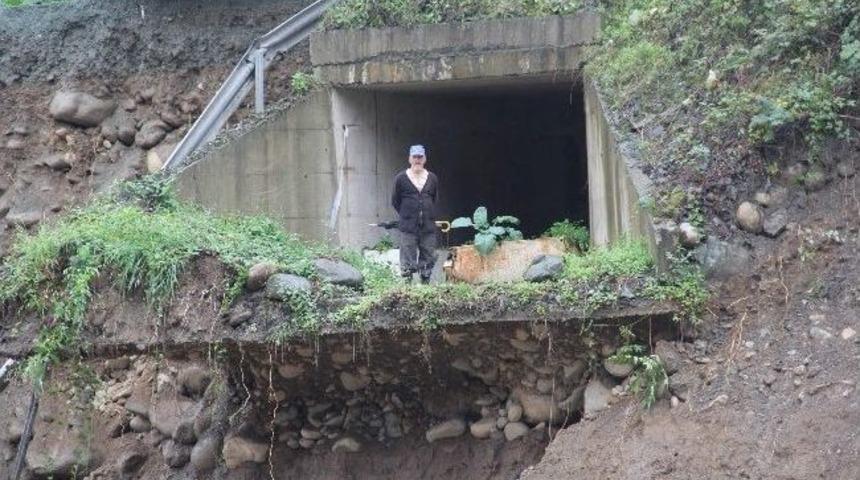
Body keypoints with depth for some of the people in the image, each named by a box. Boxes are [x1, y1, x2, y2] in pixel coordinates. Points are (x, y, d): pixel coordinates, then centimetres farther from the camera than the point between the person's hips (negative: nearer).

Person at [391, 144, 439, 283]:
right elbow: (395, 201, 7)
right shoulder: (401, 178, 1)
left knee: (428, 259, 5)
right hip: (408, 227, -3)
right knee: (408, 262, -5)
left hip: (428, 226, 3)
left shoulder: (432, 178, 8)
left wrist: (429, 215, 10)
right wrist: (406, 216, 5)